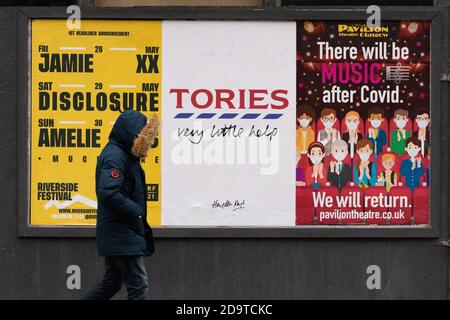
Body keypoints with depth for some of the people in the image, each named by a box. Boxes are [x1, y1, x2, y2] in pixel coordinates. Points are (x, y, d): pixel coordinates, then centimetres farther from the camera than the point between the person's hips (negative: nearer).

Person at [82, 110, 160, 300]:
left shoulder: (123, 154, 14)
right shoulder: (115, 156, -17)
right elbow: (108, 193, -28)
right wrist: (136, 211, -19)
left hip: (116, 234, 11)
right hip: (121, 233, -11)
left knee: (111, 283, 18)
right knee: (138, 285, -7)